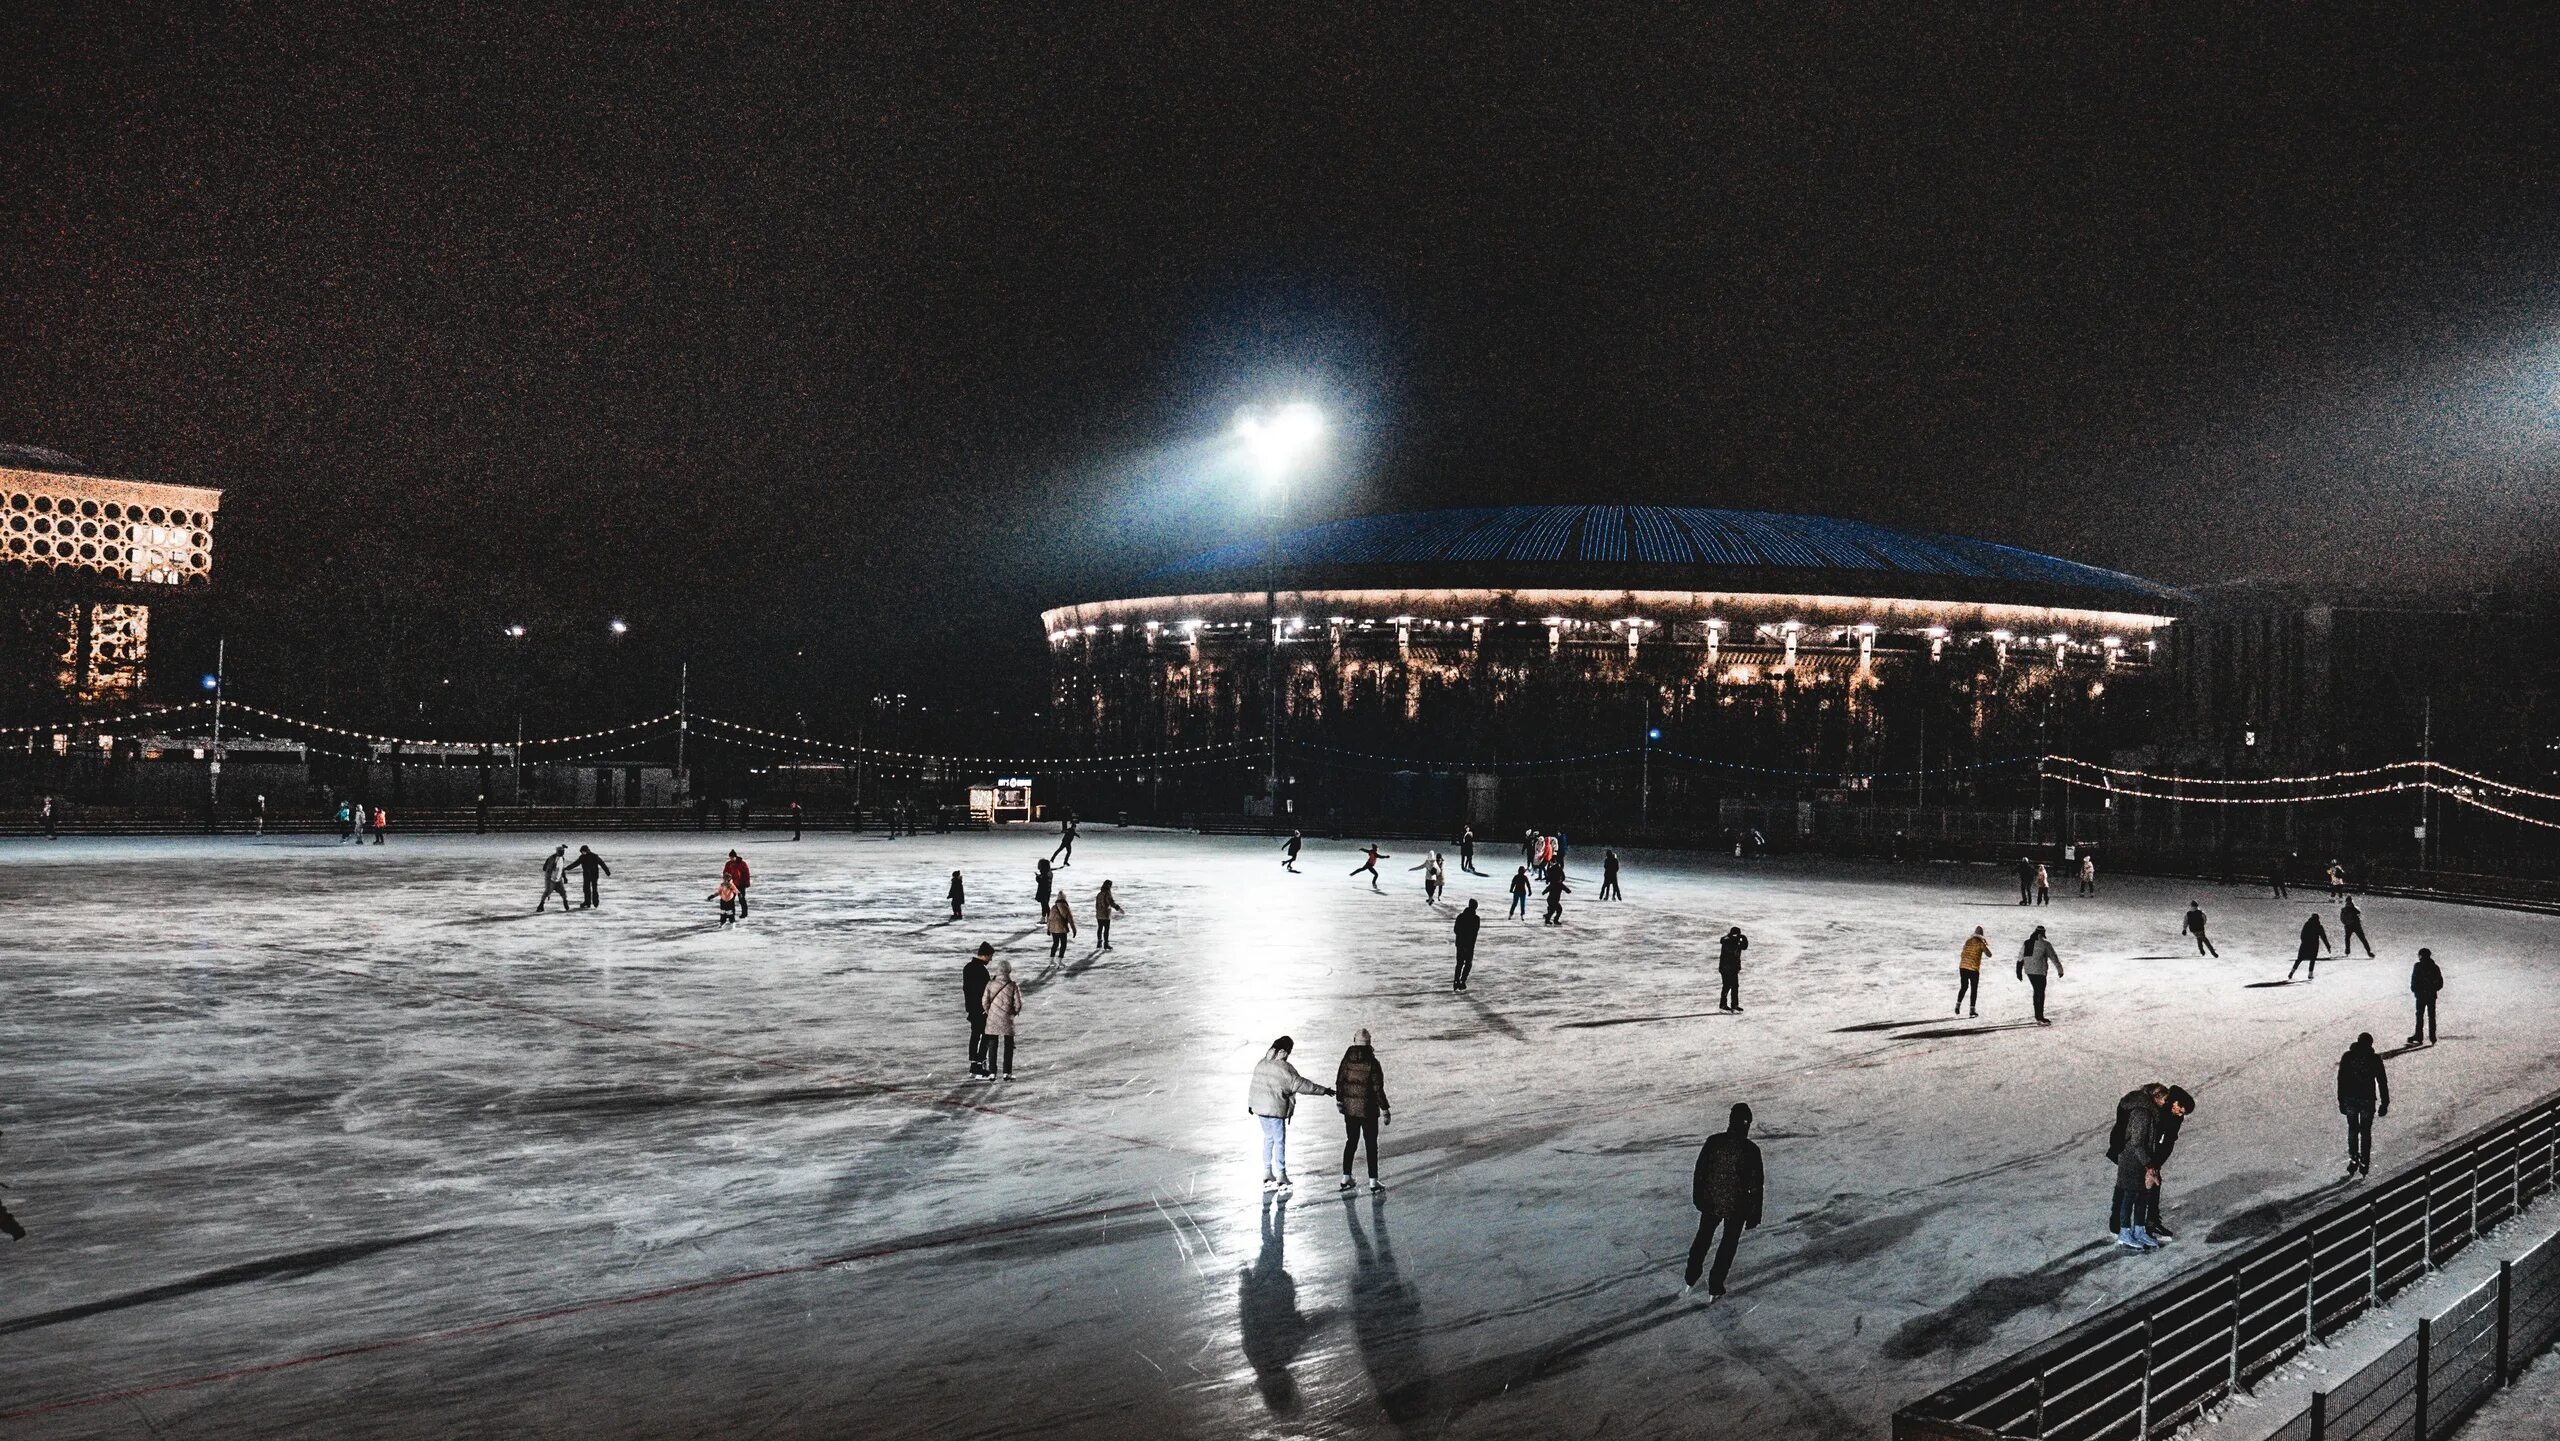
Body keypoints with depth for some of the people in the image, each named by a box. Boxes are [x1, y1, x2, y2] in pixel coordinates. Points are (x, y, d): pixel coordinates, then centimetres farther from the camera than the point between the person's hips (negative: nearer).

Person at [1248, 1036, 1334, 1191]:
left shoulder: (1261, 1063, 6)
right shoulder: (1283, 1068, -17)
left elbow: (1255, 1084, 16)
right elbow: (1301, 1084, -16)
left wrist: (1251, 1103, 27)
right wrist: (1323, 1091, -9)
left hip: (1259, 1108, 8)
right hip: (1275, 1109, -8)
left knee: (1268, 1138, 18)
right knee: (1280, 1141, 2)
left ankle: (1267, 1173, 23)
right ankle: (1281, 1176, 6)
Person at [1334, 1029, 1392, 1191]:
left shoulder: (1346, 1060, -4)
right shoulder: (1372, 1063, -16)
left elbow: (1339, 1082, 5)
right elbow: (1378, 1089, -15)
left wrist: (1339, 1100, 21)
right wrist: (1385, 1110, -7)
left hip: (1349, 1109, 4)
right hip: (1368, 1110, -4)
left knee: (1351, 1142, 18)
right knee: (1371, 1145, 6)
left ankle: (1346, 1178, 21)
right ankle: (1373, 1181, 7)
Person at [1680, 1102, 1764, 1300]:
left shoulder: (1713, 1142, -13)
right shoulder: (1751, 1151, -20)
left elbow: (1699, 1172, -3)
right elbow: (1755, 1186, -14)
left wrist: (1698, 1198, 13)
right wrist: (1754, 1215, -2)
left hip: (1710, 1202, 2)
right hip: (1737, 1206, -2)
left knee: (1702, 1238, 24)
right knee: (1728, 1244, 18)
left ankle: (1690, 1281, 30)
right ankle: (1714, 1288, 24)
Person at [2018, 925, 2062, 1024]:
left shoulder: (2026, 943, 7)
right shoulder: (2045, 944, -9)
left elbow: (2020, 959, 11)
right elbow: (2054, 958, -1)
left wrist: (2019, 972, 18)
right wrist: (2060, 970, 10)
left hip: (2028, 971, 6)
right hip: (2039, 972, -6)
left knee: (2037, 992, 18)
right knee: (2040, 994, -1)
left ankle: (2038, 1016, 24)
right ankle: (2040, 1019, -2)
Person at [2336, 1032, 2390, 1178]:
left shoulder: (2347, 1057, -2)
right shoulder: (2375, 1059, -6)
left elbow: (2341, 1080, 0)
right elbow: (2382, 1082, -5)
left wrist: (2341, 1101, 8)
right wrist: (2385, 1103, 3)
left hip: (2349, 1099, 1)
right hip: (2367, 1100, -1)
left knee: (2352, 1129, 18)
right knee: (2365, 1131, 12)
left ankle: (2353, 1160, 14)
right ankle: (2364, 1163, 16)